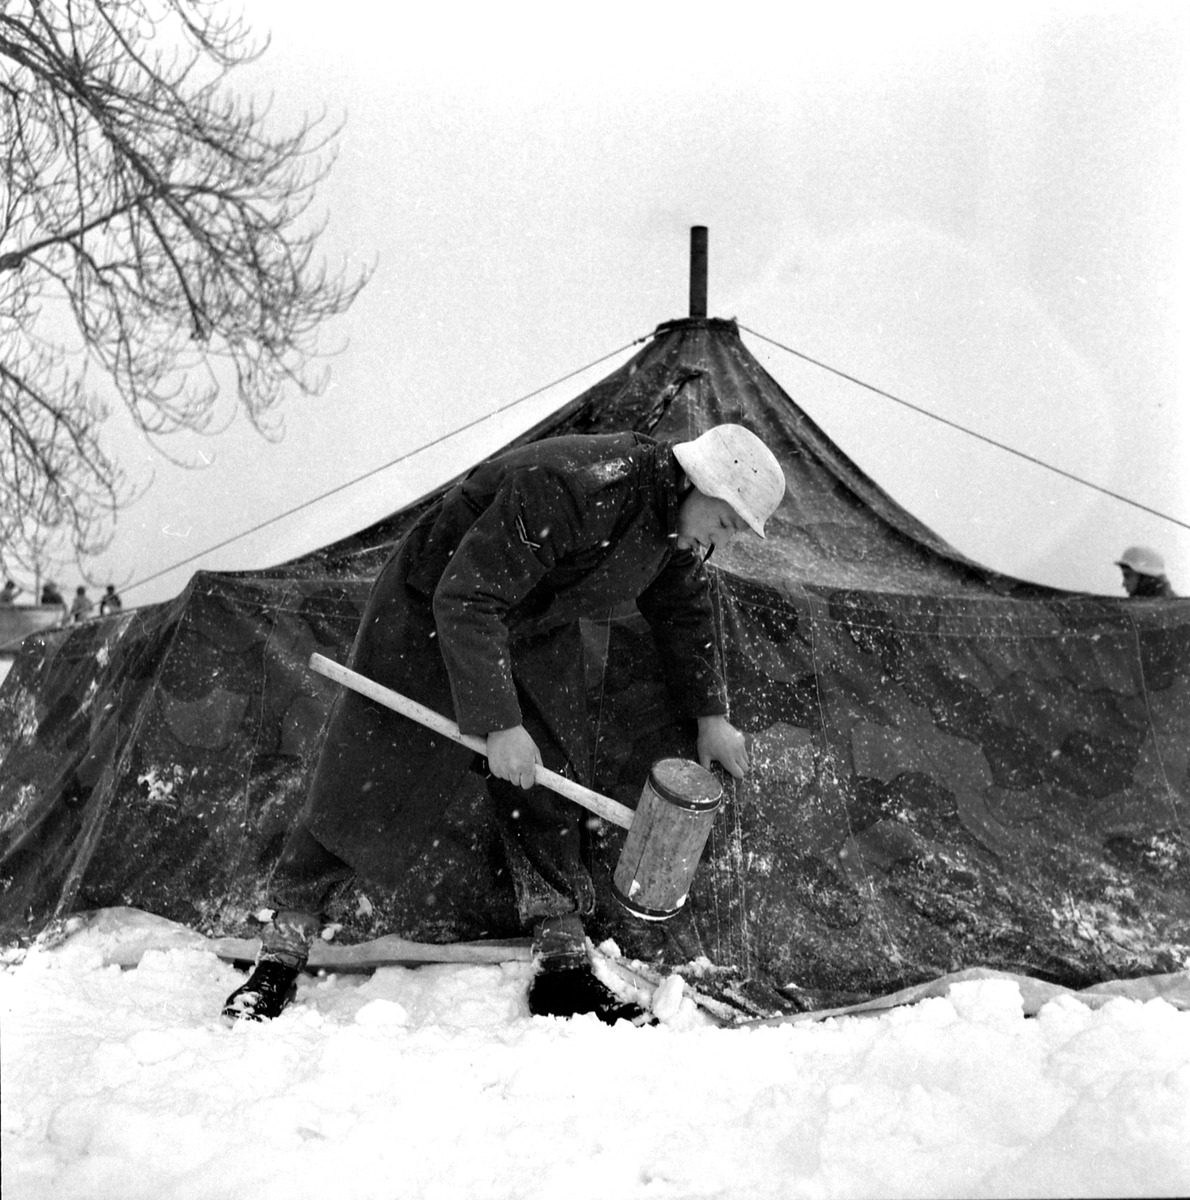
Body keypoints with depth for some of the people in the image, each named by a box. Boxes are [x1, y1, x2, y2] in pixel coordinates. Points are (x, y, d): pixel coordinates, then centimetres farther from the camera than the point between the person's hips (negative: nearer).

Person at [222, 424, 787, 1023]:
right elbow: (465, 599, -37)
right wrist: (499, 722, -37)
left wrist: (710, 714, 12)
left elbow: (684, 612, 12)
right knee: (366, 786, -6)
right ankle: (281, 953, 3)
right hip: (433, 619, -7)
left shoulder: (678, 519, -9)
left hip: (535, 636, 7)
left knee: (548, 789, 1)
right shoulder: (566, 488, -38)